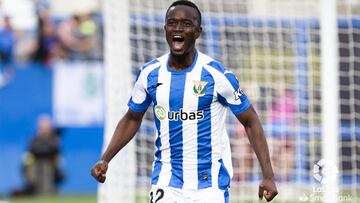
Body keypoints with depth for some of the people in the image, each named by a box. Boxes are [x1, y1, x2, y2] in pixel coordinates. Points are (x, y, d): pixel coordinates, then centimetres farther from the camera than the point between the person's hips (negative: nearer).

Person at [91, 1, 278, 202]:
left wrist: (268, 176, -9)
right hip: (167, 182, 2)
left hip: (210, 184, -2)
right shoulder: (150, 73, 1)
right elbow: (132, 119, 15)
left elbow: (251, 121, -3)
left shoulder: (217, 75, -10)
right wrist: (105, 160, 4)